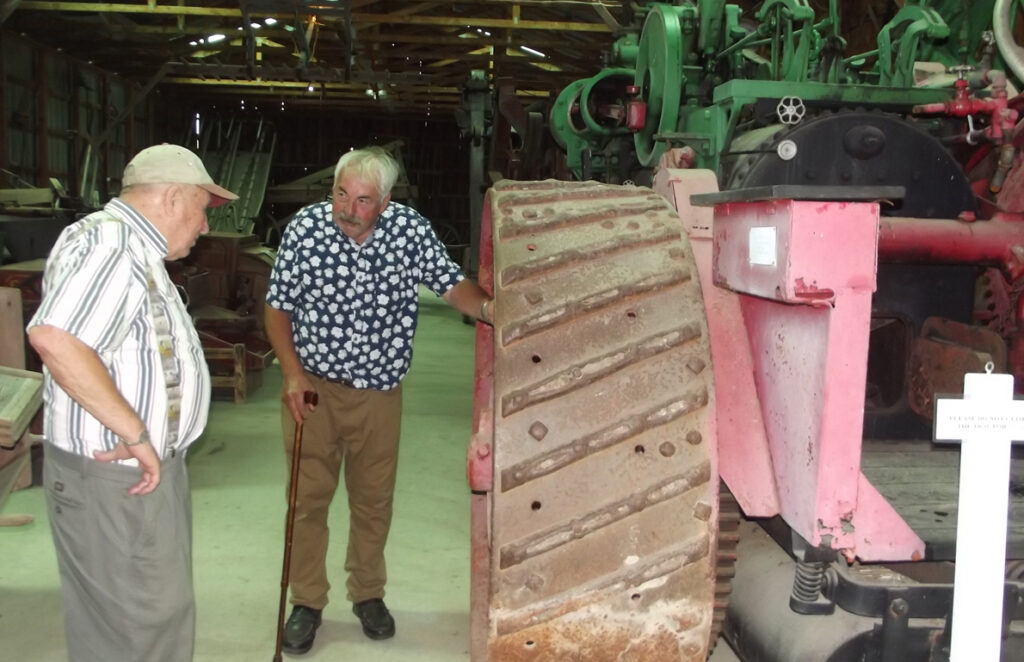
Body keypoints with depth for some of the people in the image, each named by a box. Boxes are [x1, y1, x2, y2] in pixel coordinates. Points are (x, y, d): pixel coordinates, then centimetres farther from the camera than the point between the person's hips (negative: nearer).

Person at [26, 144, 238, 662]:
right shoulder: (108, 240, -19)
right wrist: (136, 433, -28)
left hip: (147, 465, 11)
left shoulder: (135, 249, 16)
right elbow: (53, 339, -34)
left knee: (162, 605, 21)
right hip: (113, 478, -11)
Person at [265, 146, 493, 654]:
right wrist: (292, 373, -13)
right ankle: (307, 602, 25)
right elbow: (277, 306, -4)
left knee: (374, 499, 14)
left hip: (379, 392, 1)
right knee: (308, 498, 7)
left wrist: (486, 306, -30)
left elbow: (451, 285, -8)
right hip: (313, 388, -1)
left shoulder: (410, 230, -11)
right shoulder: (305, 227, -13)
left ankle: (368, 593, 35)